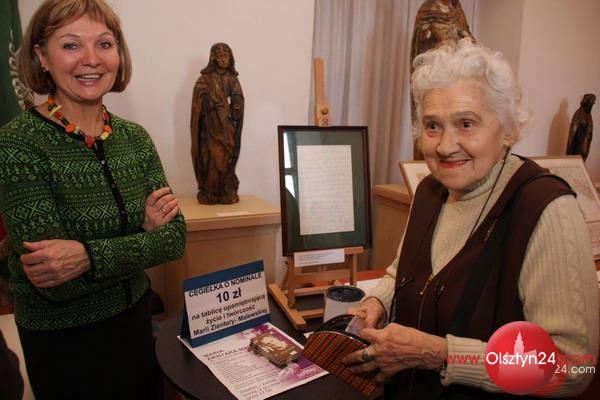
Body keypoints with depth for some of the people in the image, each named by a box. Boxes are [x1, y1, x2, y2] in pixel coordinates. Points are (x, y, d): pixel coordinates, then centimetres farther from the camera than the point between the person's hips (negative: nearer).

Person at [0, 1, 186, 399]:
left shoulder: (135, 137, -4)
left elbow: (175, 236, -9)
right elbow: (56, 282, -24)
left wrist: (89, 255, -22)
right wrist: (143, 235, -23)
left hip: (136, 320, 5)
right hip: (62, 340, -5)